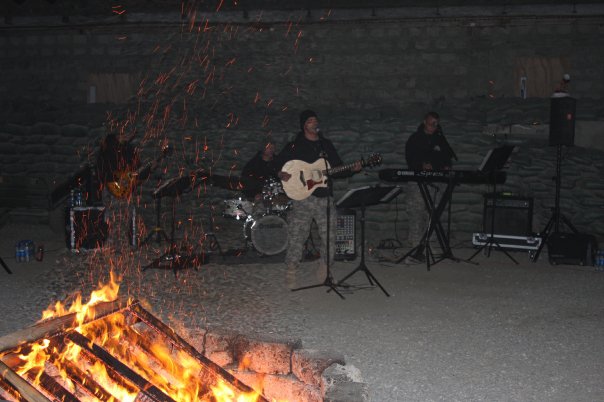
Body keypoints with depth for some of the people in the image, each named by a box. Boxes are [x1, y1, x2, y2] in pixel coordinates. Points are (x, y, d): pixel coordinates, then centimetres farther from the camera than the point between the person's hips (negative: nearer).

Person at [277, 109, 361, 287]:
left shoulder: (327, 145, 15)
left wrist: (351, 169, 0)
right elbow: (277, 164, 2)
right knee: (296, 235, -7)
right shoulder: (294, 146, 4)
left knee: (329, 235, 4)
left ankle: (324, 270, 21)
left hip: (325, 197, 4)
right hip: (302, 197, -4)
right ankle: (291, 271, 4)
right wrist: (281, 174, -18)